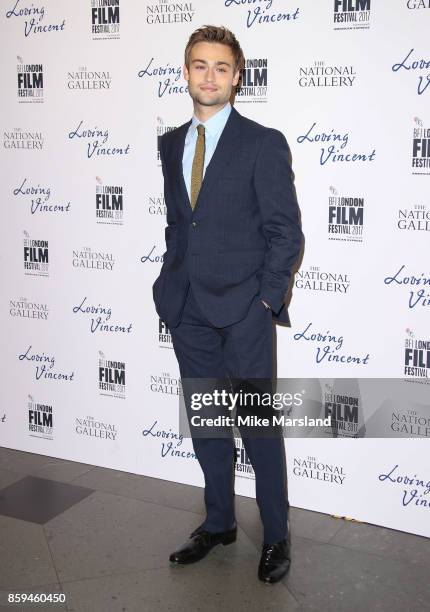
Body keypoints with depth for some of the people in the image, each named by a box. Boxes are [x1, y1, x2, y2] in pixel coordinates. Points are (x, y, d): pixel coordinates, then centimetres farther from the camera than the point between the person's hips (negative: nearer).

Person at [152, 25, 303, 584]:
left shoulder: (264, 143, -6)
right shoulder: (170, 143, 11)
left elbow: (285, 232, -7)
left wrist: (266, 300, -11)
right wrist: (172, 282, 8)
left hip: (244, 310, -5)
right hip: (188, 310, 5)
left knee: (260, 425, 4)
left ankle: (276, 535, 22)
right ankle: (219, 523, 31)